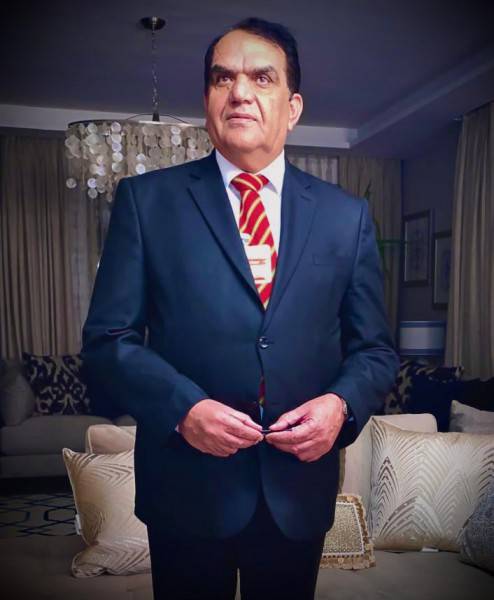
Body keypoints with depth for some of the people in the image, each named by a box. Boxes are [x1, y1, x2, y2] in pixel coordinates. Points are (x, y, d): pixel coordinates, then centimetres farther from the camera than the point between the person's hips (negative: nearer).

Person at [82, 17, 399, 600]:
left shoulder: (347, 215, 3)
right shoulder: (145, 199, -3)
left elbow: (373, 349, 6)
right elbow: (107, 340, -5)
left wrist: (342, 404, -14)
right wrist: (182, 407, -20)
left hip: (300, 488, 2)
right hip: (187, 485, -2)